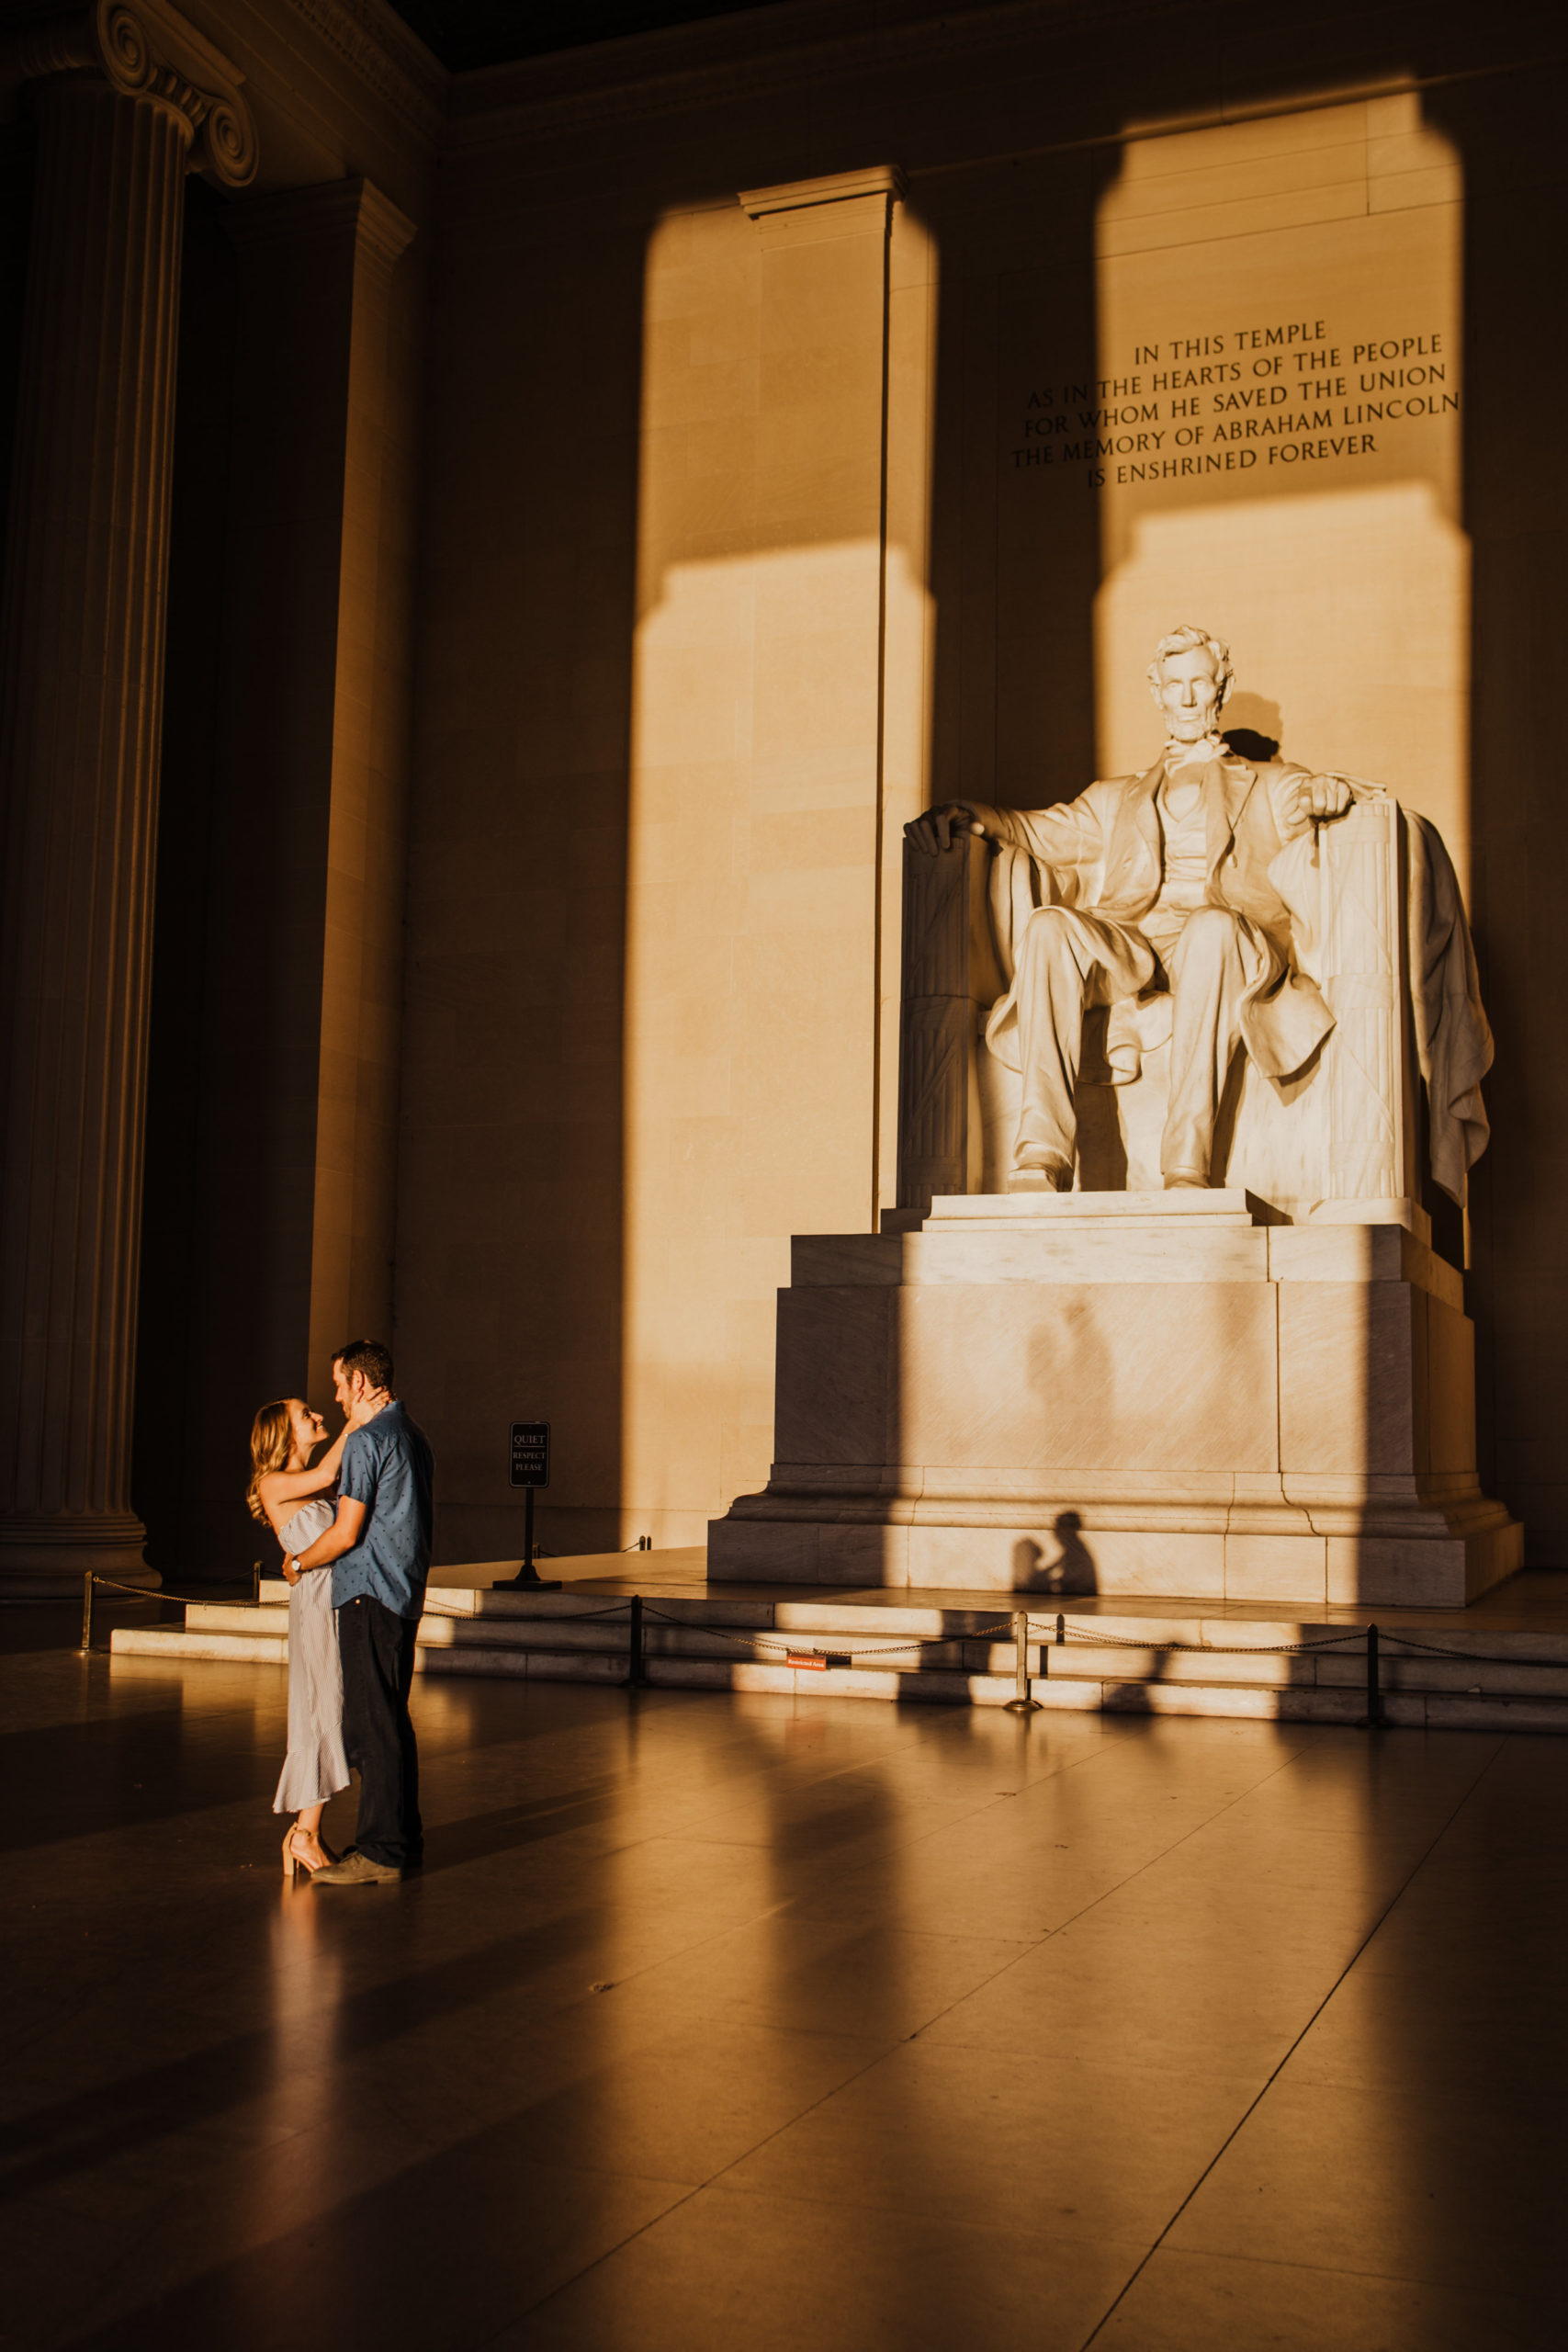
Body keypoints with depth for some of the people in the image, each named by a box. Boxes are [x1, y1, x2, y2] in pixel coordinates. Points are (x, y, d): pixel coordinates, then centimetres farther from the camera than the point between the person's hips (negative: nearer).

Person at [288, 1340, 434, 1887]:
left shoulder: (367, 1441, -14)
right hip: (405, 1594, 9)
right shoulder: (412, 1434, 15)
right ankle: (404, 1839, 20)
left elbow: (346, 1534, -16)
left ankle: (379, 1851, -5)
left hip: (369, 1595, -9)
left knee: (370, 1724, -6)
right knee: (392, 1720, 14)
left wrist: (298, 1564, 1)